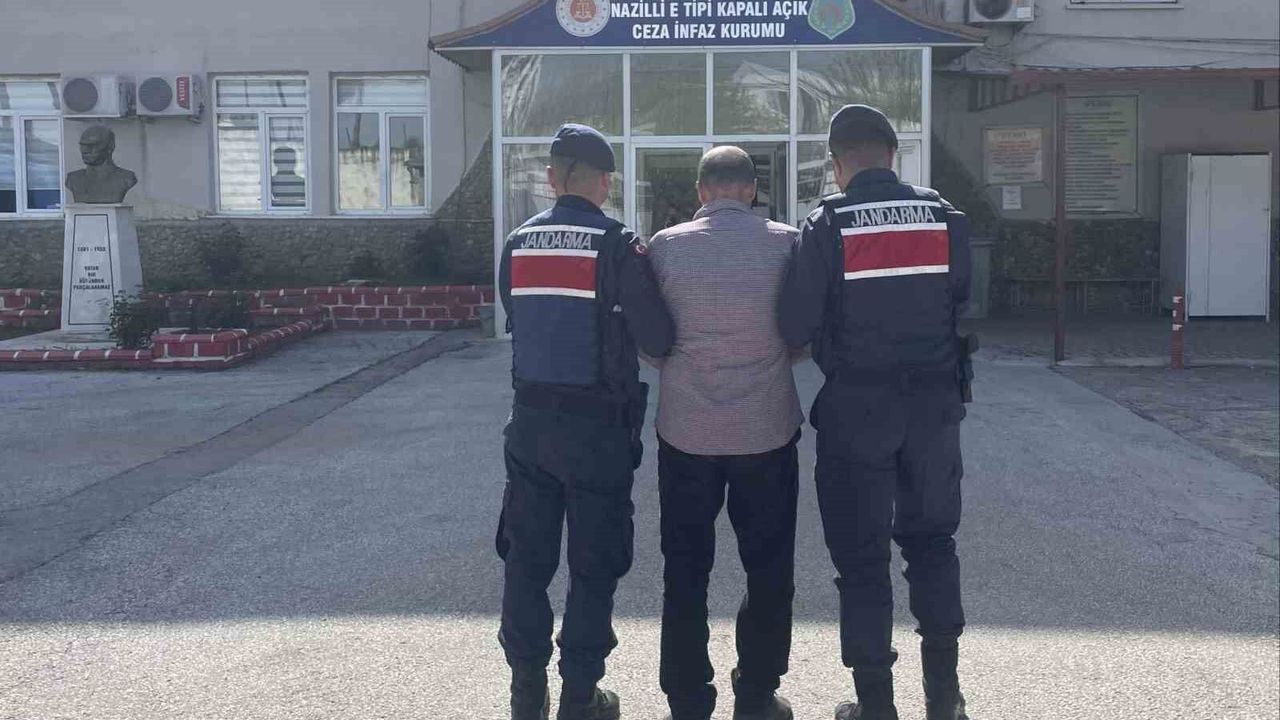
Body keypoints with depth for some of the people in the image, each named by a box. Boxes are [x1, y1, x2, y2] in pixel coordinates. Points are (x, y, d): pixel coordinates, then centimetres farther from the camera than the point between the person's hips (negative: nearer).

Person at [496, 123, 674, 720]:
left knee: (527, 558, 13)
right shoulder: (617, 244, -11)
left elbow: (516, 323, 11)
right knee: (593, 566, 8)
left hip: (531, 419, 4)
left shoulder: (517, 244, 3)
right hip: (598, 424, -4)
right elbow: (657, 340, -12)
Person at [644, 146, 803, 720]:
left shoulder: (666, 245, -6)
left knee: (685, 570, 11)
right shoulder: (787, 243, -6)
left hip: (686, 430, 0)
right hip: (768, 430, 0)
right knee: (769, 569, 14)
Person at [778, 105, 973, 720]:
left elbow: (795, 327, -12)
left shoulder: (827, 226, -8)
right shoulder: (944, 217, 2)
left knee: (861, 554, 7)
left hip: (857, 406, -3)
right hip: (934, 402, 3)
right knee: (931, 539, 19)